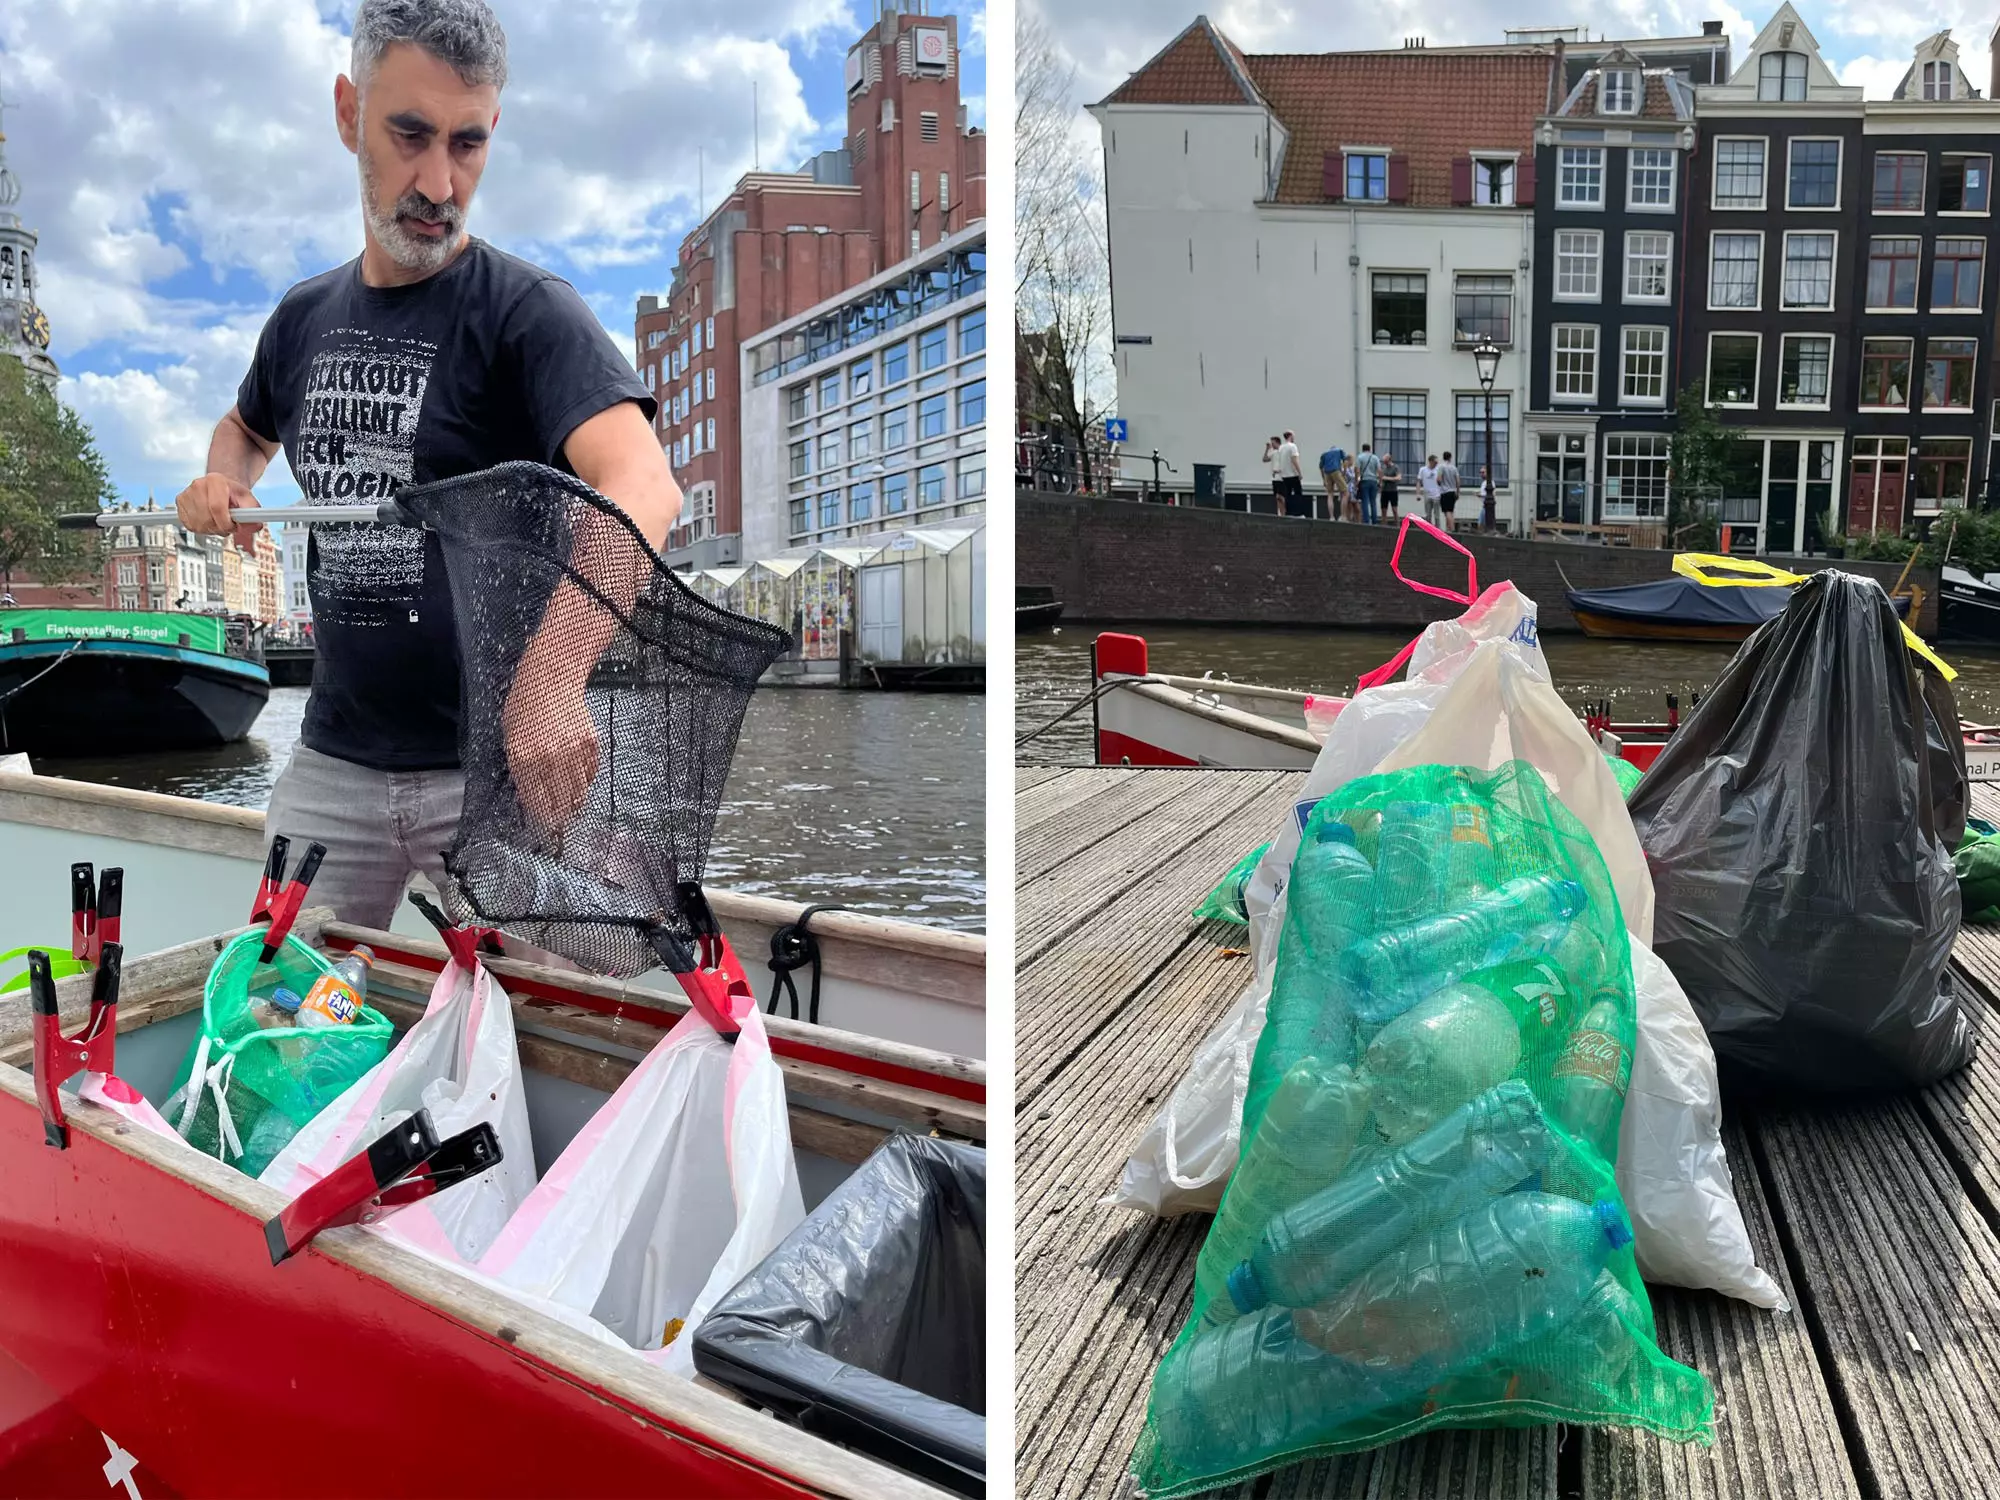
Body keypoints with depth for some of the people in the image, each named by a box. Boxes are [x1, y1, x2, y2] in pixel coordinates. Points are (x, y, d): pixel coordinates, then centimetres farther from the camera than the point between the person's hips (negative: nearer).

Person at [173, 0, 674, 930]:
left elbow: (644, 486, -29)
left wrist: (549, 675, -44)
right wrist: (219, 485, 8)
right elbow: (246, 428, 32)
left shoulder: (527, 311, -10)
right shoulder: (307, 318, 9)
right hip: (333, 761, 5)